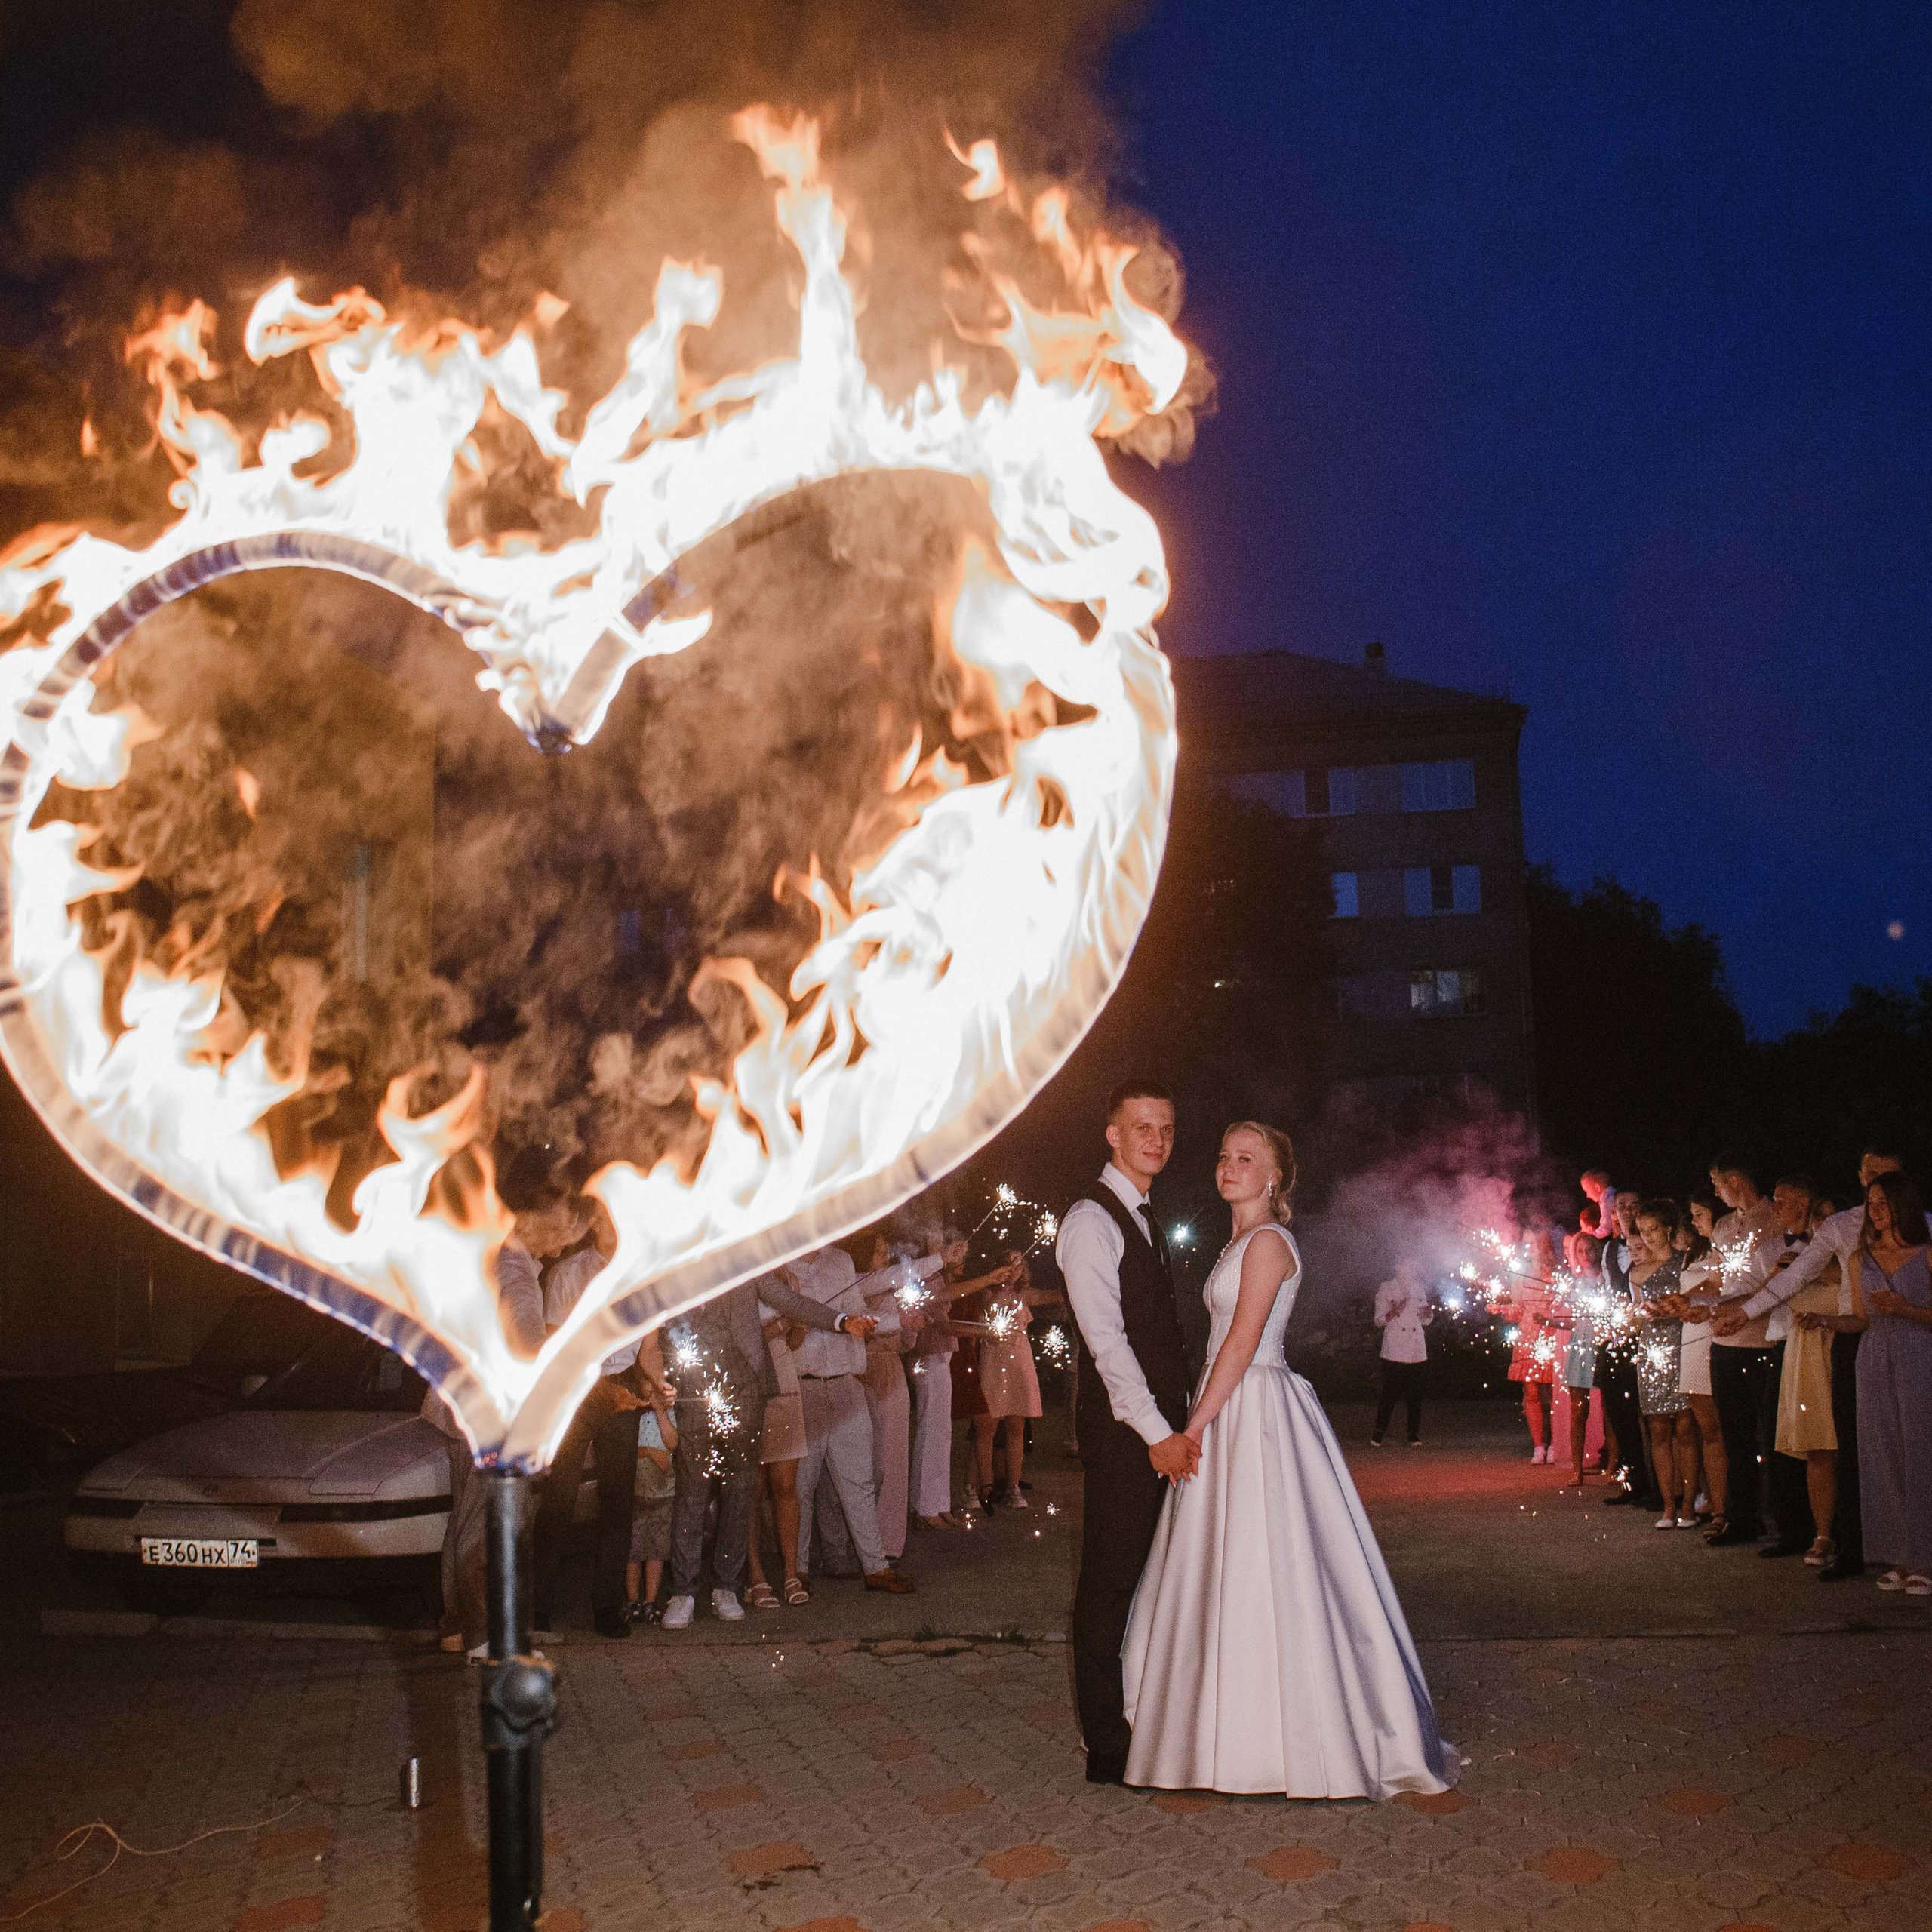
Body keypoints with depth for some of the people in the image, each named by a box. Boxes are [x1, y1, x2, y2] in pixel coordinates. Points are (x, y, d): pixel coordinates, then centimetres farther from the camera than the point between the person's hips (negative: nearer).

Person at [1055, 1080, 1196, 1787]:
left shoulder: (1143, 1219, 18)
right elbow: (1105, 1338, -18)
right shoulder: (1091, 1219, -11)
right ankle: (1107, 1749, 6)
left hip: (1162, 1430, 9)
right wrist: (1157, 1431, -19)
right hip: (1123, 1434, -9)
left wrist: (1181, 1424, 13)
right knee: (1111, 1584, -2)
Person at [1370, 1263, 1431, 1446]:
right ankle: (1378, 1435, 7)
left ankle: (1414, 1436, 12)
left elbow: (1425, 1321, 19)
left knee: (1415, 1396, 4)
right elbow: (1378, 1321, -1)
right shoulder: (1386, 1289, 0)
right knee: (1390, 1394, -5)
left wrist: (1429, 1314, -4)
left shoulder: (1419, 1289, 13)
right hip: (1394, 1352, -4)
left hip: (1416, 1352, 4)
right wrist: (1393, 1313, -20)